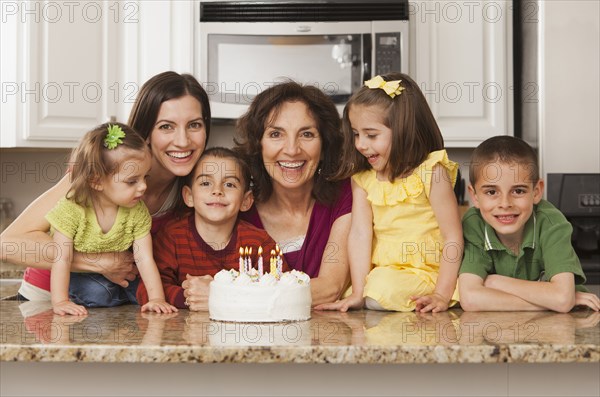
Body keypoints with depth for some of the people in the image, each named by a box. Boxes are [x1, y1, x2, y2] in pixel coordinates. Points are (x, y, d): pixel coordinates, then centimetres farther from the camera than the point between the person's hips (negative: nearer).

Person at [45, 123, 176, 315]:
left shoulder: (138, 213, -17)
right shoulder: (71, 209, -27)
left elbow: (144, 259, -20)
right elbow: (62, 259, -27)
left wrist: (157, 299, -32)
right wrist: (60, 302, -37)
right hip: (78, 277, -4)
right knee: (98, 292, -29)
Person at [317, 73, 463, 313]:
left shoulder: (430, 172, -11)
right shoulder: (362, 178, 4)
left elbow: (453, 236, -11)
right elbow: (359, 233, -6)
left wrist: (442, 295, -17)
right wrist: (357, 294, -14)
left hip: (423, 274, -5)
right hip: (379, 273, 6)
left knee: (385, 289, -30)